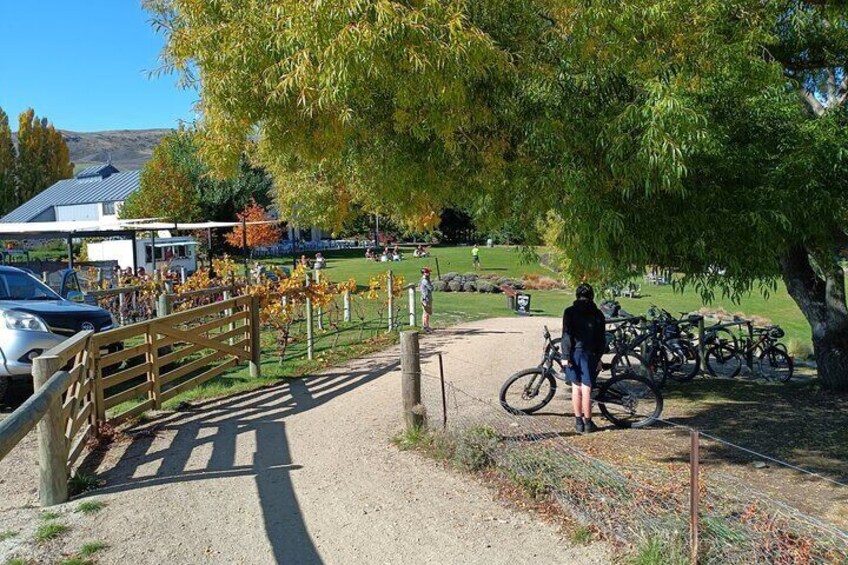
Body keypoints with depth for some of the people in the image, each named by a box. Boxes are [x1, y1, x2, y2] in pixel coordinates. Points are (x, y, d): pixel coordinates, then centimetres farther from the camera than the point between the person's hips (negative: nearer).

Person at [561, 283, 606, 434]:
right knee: (586, 389, 3)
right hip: (590, 354, 0)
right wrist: (599, 358, 8)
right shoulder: (597, 314, 4)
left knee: (576, 388, 9)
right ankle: (588, 423, 7)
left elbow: (567, 335, -6)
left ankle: (578, 421, 12)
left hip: (574, 353, 0)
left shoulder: (570, 312, 0)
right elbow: (601, 338, 3)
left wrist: (565, 356, -5)